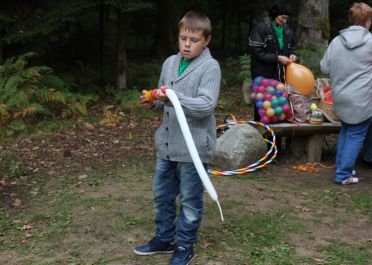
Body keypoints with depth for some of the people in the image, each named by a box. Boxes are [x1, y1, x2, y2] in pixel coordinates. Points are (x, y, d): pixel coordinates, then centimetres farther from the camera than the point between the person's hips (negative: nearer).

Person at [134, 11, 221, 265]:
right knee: (162, 194, 18)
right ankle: (165, 238, 35)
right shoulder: (170, 63, 8)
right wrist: (154, 102, -4)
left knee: (190, 200, 7)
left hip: (194, 147, -7)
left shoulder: (210, 67, -12)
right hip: (167, 144, 7)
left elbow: (207, 105, -23)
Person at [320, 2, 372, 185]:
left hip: (340, 98, 5)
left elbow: (324, 68, 4)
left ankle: (341, 167, 27)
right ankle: (343, 175, 8)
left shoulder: (336, 41, 0)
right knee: (356, 136, 5)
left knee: (345, 131, 21)